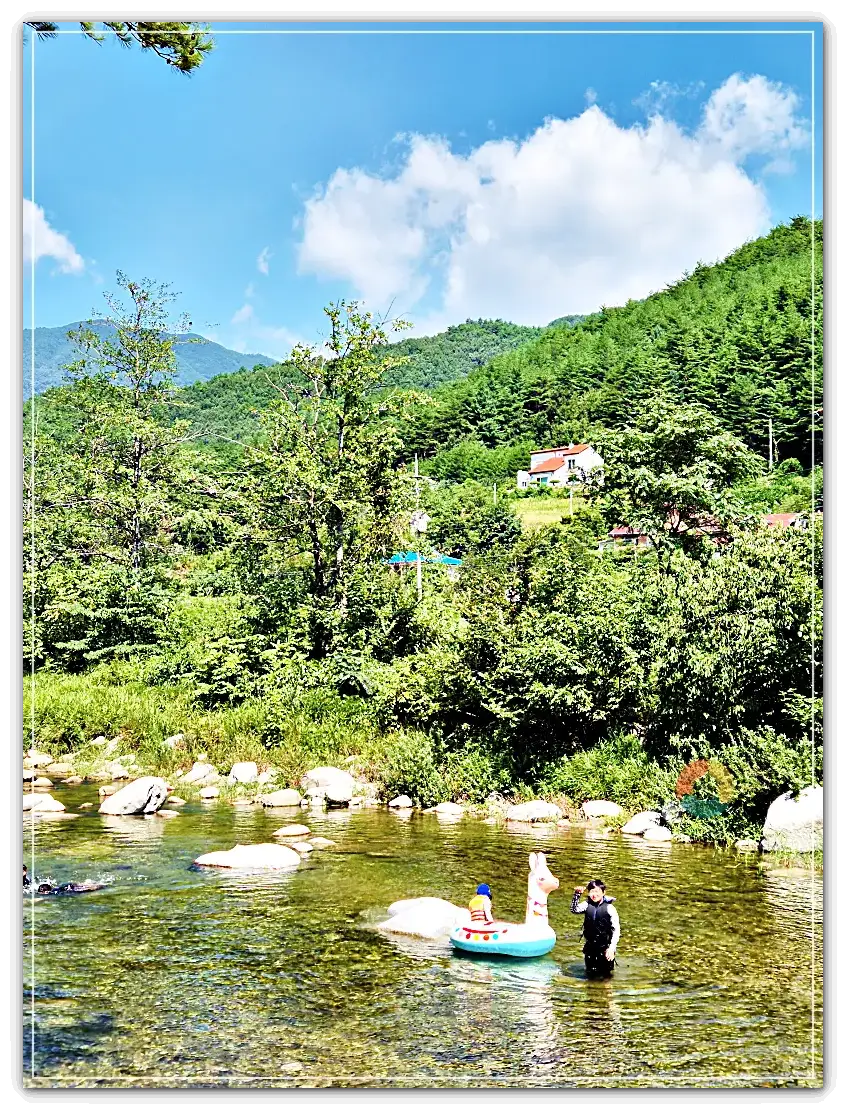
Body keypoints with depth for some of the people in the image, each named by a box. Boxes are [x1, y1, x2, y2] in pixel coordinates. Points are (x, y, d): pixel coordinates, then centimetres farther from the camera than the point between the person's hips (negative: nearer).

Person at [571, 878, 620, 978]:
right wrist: (577, 894, -27)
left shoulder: (609, 908, -13)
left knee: (605, 975, 7)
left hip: (605, 946, -3)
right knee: (590, 974, 15)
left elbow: (616, 929, -12)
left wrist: (612, 947, -18)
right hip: (590, 946, 3)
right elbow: (574, 909, -18)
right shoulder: (587, 905, -3)